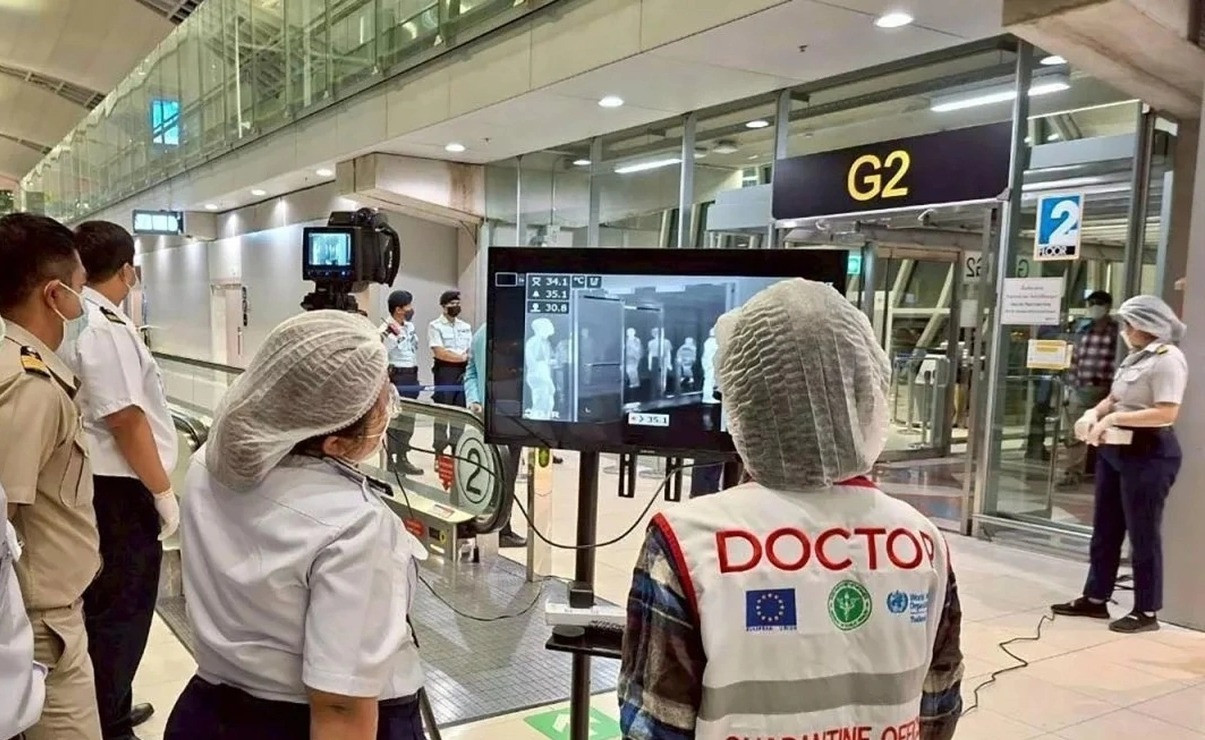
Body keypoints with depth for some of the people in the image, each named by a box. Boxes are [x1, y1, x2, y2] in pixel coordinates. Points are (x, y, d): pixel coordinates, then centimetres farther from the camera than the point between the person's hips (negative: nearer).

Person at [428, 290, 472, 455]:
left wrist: (468, 358, -10)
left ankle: (457, 447, 15)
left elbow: (471, 351, 13)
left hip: (463, 372, 5)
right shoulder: (435, 326, -3)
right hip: (445, 371, -5)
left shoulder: (466, 327, 15)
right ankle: (440, 448, 3)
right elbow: (440, 353, -12)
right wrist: (462, 357, -7)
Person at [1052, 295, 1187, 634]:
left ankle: (1147, 612, 13)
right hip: (1114, 449, 9)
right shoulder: (1136, 356, 13)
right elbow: (1114, 398, 19)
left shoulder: (1168, 359, -14)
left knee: (1143, 533, 1)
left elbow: (1166, 414, -23)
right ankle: (1095, 599, 24)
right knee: (1105, 529, 14)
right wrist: (1094, 414, -1)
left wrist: (1113, 418, -23)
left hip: (1148, 454, -9)